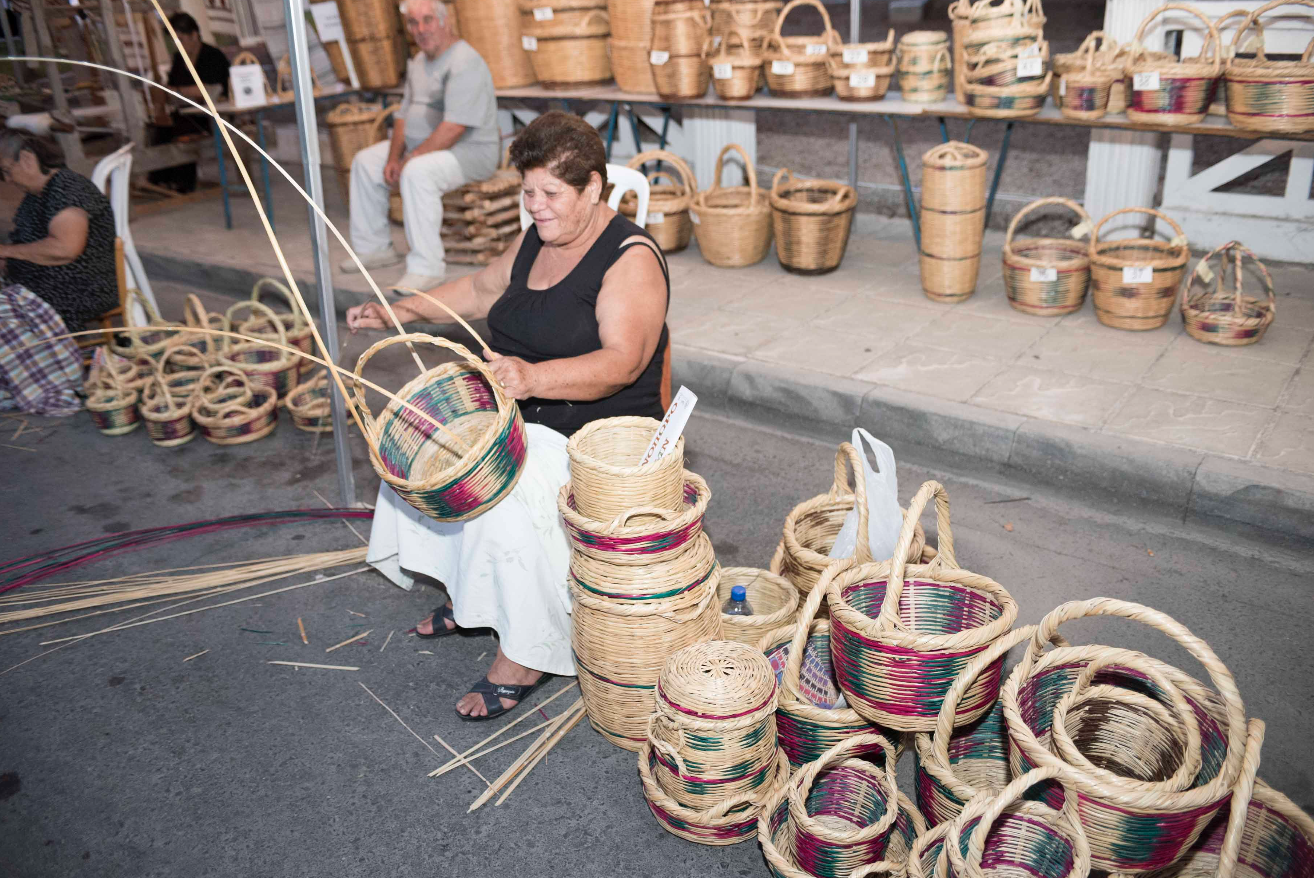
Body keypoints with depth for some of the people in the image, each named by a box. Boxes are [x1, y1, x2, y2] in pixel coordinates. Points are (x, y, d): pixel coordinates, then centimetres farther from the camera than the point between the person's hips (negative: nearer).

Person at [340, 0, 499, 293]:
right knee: (365, 161, 9)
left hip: (471, 151, -10)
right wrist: (394, 157, -3)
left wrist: (409, 160, -24)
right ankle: (375, 248, 16)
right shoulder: (419, 61, 11)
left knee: (417, 172, -36)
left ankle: (427, 266, -30)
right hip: (422, 146, 10)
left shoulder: (464, 62, -20)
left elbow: (453, 128, -28)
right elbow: (404, 113, 13)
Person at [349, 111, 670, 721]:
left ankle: (524, 655, -11)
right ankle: (471, 597, 18)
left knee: (504, 491, -30)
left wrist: (534, 378, -46)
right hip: (518, 416, 9)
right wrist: (401, 312, 15)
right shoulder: (537, 240, 9)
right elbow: (483, 288, 27)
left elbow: (622, 361, -30)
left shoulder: (631, 258, -17)